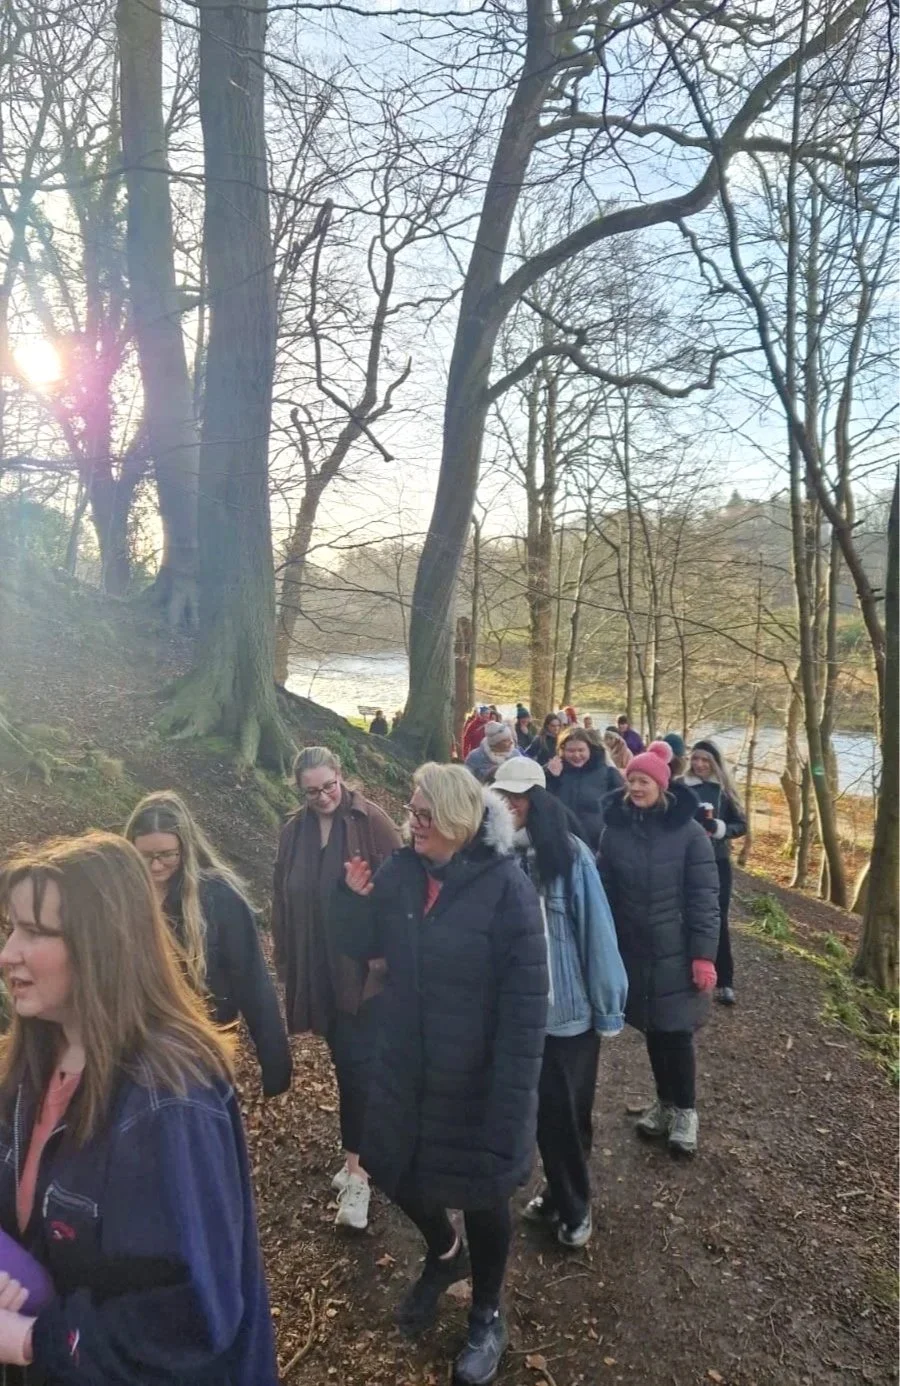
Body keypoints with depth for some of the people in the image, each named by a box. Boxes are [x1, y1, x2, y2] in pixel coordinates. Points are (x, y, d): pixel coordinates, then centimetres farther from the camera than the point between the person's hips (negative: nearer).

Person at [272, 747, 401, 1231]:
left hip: (365, 967, -5)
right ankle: (363, 1151, 34)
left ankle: (356, 1171, 9)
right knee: (344, 1060, 16)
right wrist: (288, 967, 8)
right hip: (318, 970, 5)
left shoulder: (372, 822, -11)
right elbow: (283, 904, 7)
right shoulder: (294, 833, 3)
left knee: (356, 1064, -3)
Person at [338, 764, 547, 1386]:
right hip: (406, 1069, 5)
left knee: (483, 1194, 16)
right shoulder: (400, 871, -7)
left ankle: (488, 1318, 44)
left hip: (478, 1079, -5)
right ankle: (444, 1254, 54)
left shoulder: (506, 887, -23)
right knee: (396, 1172, 21)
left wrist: (512, 1094, -21)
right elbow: (364, 947, 4)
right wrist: (357, 898, -16)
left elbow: (525, 1001, -21)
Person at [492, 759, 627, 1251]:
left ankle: (574, 1207, 36)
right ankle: (560, 1196, 42)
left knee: (567, 1112, 13)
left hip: (570, 1007, -3)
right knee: (541, 1109, 19)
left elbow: (596, 930, -12)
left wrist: (609, 1006, -8)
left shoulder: (570, 855, -17)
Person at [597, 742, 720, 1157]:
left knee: (676, 1032, 1)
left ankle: (685, 1111, 22)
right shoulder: (615, 829, -2)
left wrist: (704, 955, -13)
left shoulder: (688, 831, -11)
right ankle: (665, 1102, 33)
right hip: (633, 951, 3)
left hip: (677, 953, -3)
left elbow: (705, 897, -10)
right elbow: (604, 892, 4)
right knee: (652, 1031, 13)